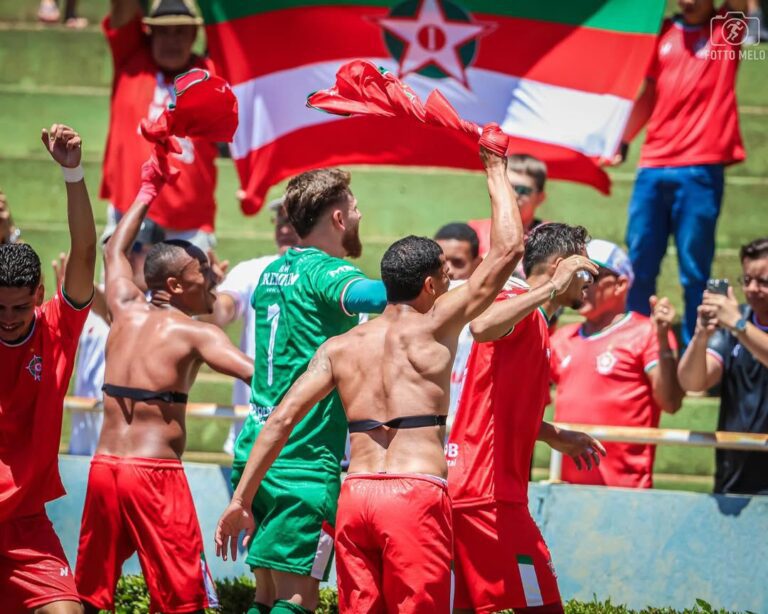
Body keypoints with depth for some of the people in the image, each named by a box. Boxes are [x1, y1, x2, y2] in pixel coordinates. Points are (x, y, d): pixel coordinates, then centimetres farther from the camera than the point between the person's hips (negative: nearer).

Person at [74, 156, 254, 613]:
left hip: (104, 467, 7)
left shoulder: (126, 311, 12)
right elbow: (255, 373, -20)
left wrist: (147, 193, 40)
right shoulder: (194, 333, -5)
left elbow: (114, 251, 31)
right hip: (155, 473, -6)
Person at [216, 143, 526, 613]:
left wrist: (241, 500, 9)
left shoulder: (340, 348, 13)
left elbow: (282, 419, 6)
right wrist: (496, 170, 14)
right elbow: (508, 248, 1)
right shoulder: (434, 328, 1)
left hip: (355, 495, 5)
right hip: (416, 493, -5)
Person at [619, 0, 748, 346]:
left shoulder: (725, 28, 5)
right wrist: (621, 140, 14)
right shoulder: (663, 32, 13)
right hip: (653, 166, 4)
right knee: (638, 265, 5)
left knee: (694, 271, -3)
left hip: (700, 171, -4)